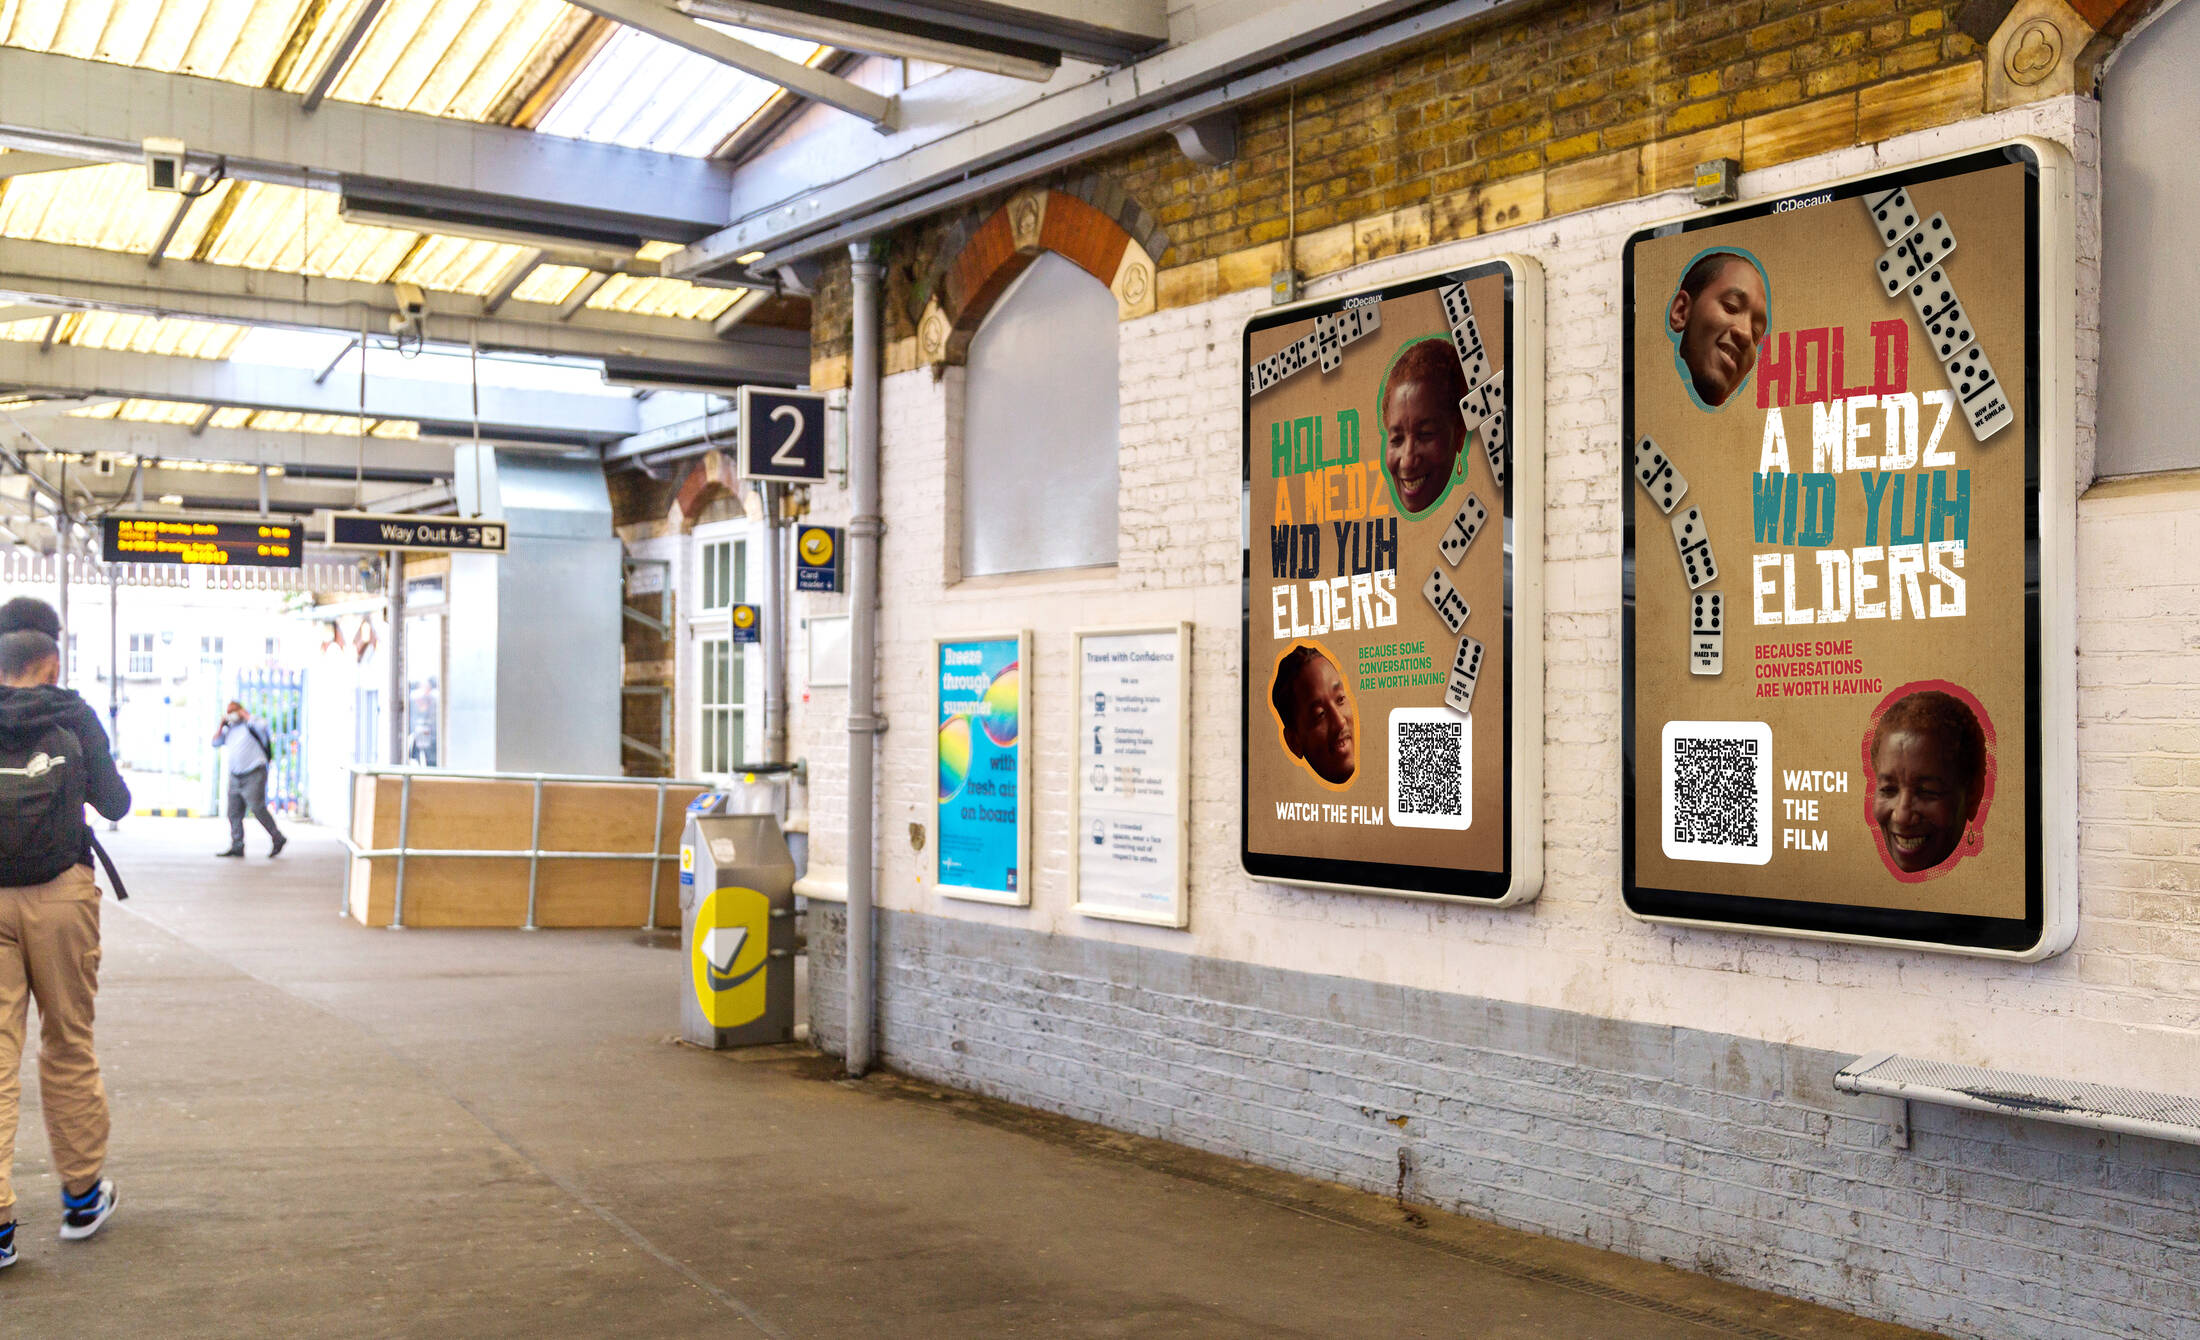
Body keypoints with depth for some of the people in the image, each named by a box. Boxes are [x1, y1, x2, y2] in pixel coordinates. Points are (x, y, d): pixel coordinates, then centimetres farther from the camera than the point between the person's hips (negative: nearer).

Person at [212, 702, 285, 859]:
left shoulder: (250, 725, -4)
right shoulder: (229, 730, 15)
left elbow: (261, 728, -25)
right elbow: (215, 743, 13)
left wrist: (245, 715, -13)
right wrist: (222, 724, 4)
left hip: (254, 775, -7)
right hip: (235, 777, 7)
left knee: (258, 809, -13)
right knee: (234, 813, 3)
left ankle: (278, 839, -3)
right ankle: (237, 847, 7)